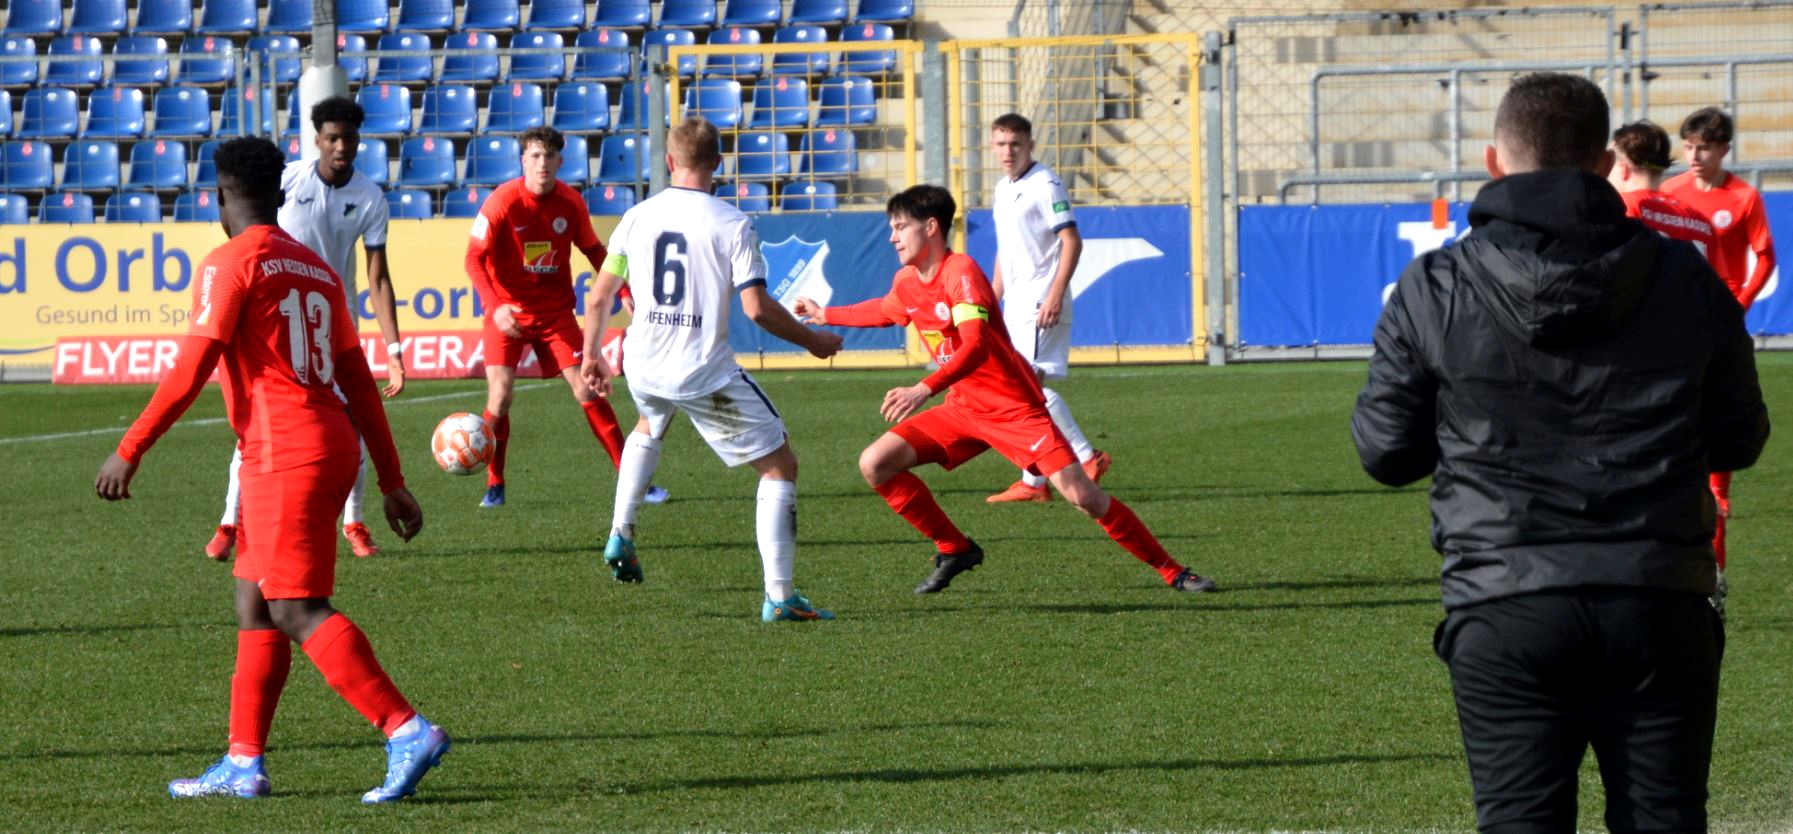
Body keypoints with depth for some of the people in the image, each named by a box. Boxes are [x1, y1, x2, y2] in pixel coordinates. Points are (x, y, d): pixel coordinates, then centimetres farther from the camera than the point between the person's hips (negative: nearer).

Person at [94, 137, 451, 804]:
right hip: (334, 444, 9)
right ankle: (243, 763, 15)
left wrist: (129, 451, -9)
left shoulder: (231, 263, -6)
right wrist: (392, 482, 19)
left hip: (285, 453, -9)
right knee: (254, 601, 14)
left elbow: (191, 370, -13)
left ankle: (408, 731, -21)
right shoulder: (315, 268, 18)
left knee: (297, 610, -10)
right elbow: (358, 381, 17)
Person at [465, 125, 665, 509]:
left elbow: (593, 250, 11)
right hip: (509, 314, -2)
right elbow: (474, 258, -16)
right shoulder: (502, 202, -16)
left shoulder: (570, 202, -5)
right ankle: (494, 486, 5)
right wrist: (494, 307, -29)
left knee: (587, 391, -2)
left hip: (555, 311, 2)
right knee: (500, 397, -12)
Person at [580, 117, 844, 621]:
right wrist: (812, 342, -1)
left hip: (643, 368, 5)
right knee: (780, 466, 4)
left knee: (649, 427, 41)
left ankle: (620, 537, 34)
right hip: (705, 372, -5)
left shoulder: (638, 217, 2)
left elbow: (600, 297, 7)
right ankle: (780, 596, -4)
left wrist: (591, 355, 23)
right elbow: (756, 307, -16)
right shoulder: (732, 224, -10)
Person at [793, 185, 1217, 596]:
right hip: (963, 408, 8)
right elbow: (885, 312, 32)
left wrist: (925, 389, -48)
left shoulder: (961, 273, -20)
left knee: (1081, 495, -17)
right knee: (875, 464, -6)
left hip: (1015, 407, -8)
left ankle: (1172, 571, -4)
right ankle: (955, 550, 7)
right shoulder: (907, 282, 5)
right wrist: (825, 314, 39)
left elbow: (974, 347, -35)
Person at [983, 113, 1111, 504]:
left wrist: (1056, 295, -23)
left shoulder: (1045, 185, -10)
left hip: (1041, 301, -9)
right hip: (1015, 303, 9)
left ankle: (1087, 457, -13)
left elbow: (1072, 241, -16)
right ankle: (1033, 482, 7)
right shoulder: (1003, 189, 16)